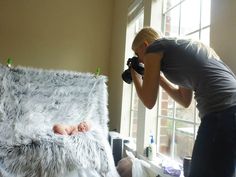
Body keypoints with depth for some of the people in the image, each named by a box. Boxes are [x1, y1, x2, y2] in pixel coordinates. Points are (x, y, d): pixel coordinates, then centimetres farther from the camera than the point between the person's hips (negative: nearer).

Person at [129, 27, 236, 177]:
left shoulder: (154, 48, 3)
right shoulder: (182, 47, 26)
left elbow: (149, 101, 2)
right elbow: (185, 101, 28)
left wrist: (135, 75, 18)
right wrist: (159, 76, 29)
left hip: (222, 114, -9)